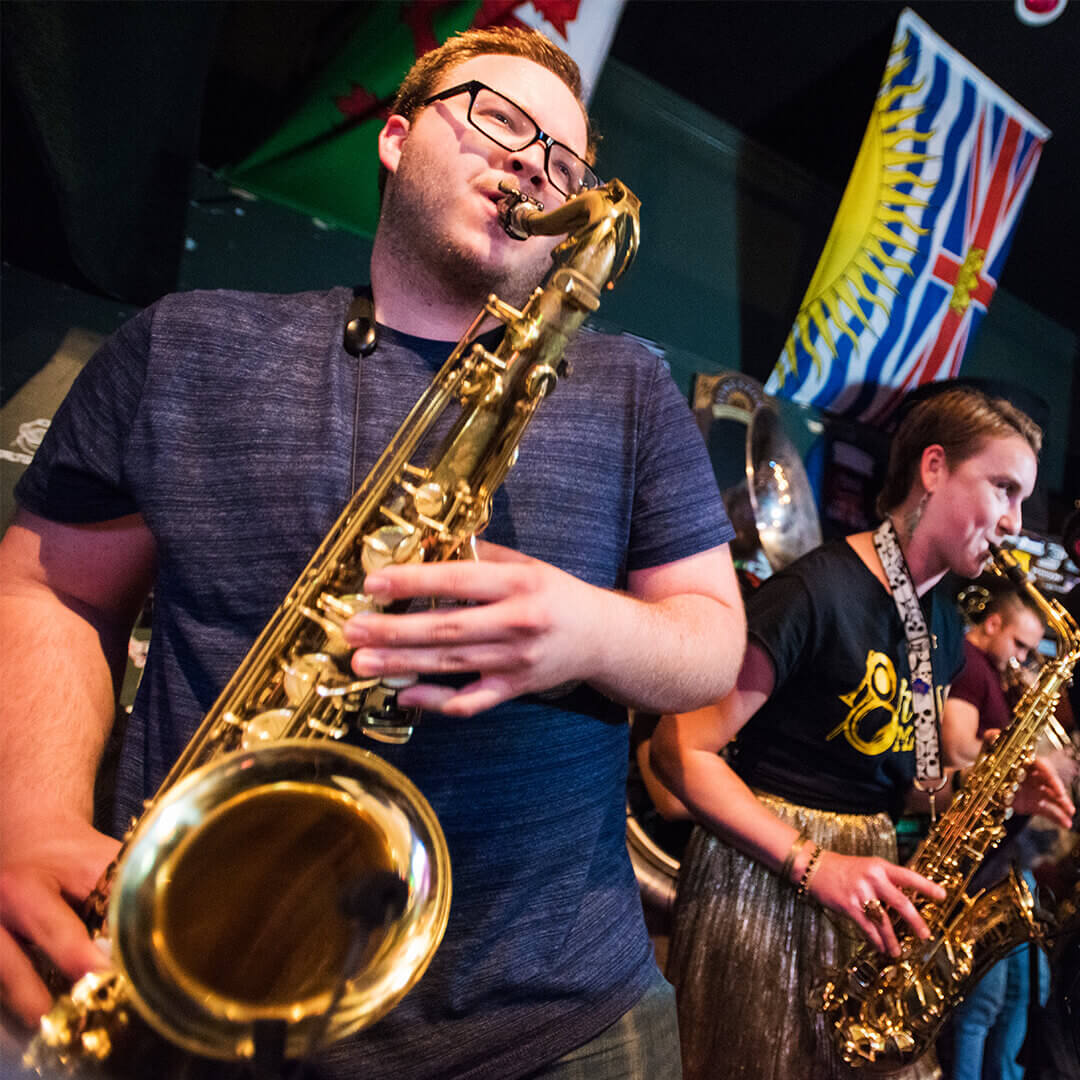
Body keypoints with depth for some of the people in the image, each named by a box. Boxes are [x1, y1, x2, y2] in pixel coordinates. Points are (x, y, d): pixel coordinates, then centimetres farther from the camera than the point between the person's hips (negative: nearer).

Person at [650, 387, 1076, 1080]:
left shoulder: (945, 624, 10)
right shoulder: (819, 588, -17)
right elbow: (681, 749, -20)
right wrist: (812, 864, -24)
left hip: (868, 888, 8)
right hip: (761, 883, -7)